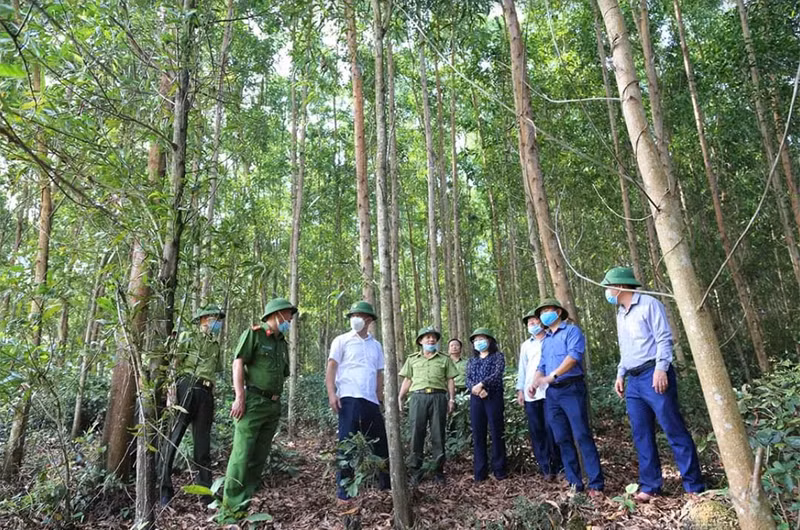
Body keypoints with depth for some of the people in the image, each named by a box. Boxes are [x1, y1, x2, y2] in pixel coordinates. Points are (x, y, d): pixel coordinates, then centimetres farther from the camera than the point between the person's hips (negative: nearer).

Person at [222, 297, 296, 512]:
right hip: (253, 401, -7)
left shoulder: (283, 343, 19)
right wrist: (240, 397, -17)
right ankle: (232, 504, 0)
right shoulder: (254, 334, -2)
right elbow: (238, 363, -10)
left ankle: (246, 501, 18)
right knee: (243, 452, -8)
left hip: (274, 405, 7)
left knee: (260, 456, 9)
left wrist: (277, 401, 14)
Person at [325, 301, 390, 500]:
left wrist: (380, 398, 15)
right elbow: (331, 368, -3)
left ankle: (386, 482, 27)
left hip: (371, 400, 5)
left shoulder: (376, 345, 16)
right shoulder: (342, 341, 3)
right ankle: (343, 488, 8)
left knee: (380, 441, 11)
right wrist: (331, 393, -14)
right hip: (349, 398, -5)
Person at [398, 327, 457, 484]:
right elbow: (407, 380, 14)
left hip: (438, 397, 0)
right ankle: (415, 471, 8)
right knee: (416, 434, 0)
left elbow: (450, 381, 11)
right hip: (418, 397, 0)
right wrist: (400, 398, 4)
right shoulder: (412, 359, 16)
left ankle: (438, 471, 12)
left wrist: (451, 399, 1)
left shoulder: (444, 359, 15)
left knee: (438, 435, 3)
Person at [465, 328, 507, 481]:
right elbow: (468, 380, 6)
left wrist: (481, 384, -22)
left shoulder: (498, 356, 5)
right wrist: (476, 389, -15)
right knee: (478, 434, 4)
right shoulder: (472, 361, 18)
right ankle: (480, 471, 10)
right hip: (476, 399, 4)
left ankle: (499, 469, 9)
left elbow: (497, 374, -11)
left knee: (496, 433, -1)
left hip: (494, 397, -4)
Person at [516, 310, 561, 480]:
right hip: (530, 394, 4)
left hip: (550, 391, -4)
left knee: (550, 429, -7)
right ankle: (545, 467, 9)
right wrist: (520, 390, 10)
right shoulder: (525, 345, 20)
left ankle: (555, 466, 7)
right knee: (536, 431, 2)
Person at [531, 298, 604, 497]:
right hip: (552, 393, 7)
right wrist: (535, 382, 1)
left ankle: (596, 484, -2)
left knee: (582, 436, -8)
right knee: (563, 439, 7)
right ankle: (575, 483, 14)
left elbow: (574, 355, -18)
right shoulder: (545, 340, 20)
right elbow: (541, 366, 21)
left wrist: (552, 375, -25)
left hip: (571, 388, -7)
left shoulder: (571, 330, -2)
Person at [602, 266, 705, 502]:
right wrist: (620, 374, 16)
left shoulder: (648, 304, -4)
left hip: (654, 375, -8)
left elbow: (664, 338, -11)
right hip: (633, 381, 8)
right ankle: (650, 486, 13)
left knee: (675, 431, -4)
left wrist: (661, 368, -20)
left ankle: (694, 487, 3)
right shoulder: (620, 314, 19)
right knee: (642, 436, 7)